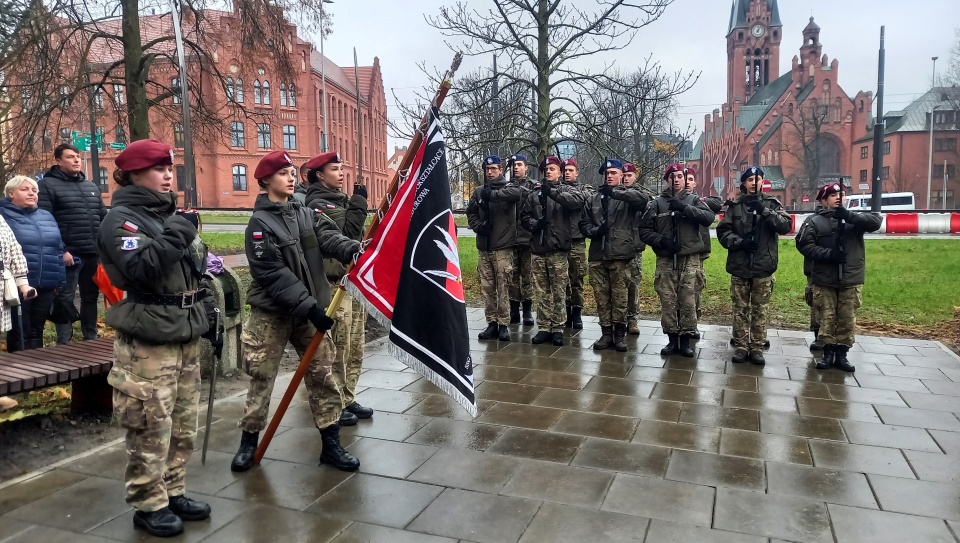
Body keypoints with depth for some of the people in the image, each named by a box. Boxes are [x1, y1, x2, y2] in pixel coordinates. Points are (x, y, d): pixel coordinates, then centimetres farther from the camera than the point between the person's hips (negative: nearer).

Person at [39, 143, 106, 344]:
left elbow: (104, 217, 19)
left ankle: (90, 338, 23)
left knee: (91, 298, 13)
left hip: (93, 254, 6)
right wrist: (60, 251, -17)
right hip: (69, 254, -6)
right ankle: (64, 343, 8)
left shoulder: (91, 186, 17)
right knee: (66, 299, 0)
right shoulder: (48, 185, -4)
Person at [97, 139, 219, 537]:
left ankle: (173, 492, 28)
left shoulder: (171, 216, 16)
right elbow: (140, 270, -27)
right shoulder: (121, 218, -9)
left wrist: (209, 323, 19)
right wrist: (173, 237, -25)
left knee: (183, 426, 14)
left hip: (185, 337, 8)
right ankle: (149, 505, 15)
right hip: (147, 343, -8)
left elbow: (195, 277, 20)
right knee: (151, 430, -1)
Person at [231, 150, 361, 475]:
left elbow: (327, 238, -10)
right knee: (261, 378, 6)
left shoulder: (305, 213, 8)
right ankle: (249, 442, 25)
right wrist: (308, 306, -26)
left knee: (326, 374, 3)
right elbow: (273, 274, -18)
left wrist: (352, 248, -33)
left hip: (308, 309, 5)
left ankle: (331, 444, 13)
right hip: (271, 313, -5)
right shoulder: (260, 223, -10)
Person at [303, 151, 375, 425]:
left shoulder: (342, 201, 18)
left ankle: (348, 400, 24)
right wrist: (358, 205, -19)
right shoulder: (317, 205, -9)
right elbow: (341, 239, -21)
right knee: (337, 351, -3)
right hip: (335, 284, -9)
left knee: (355, 349, 14)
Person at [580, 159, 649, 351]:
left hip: (620, 255, -3)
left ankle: (620, 333, 12)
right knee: (601, 295, 7)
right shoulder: (593, 200, 15)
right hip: (597, 255, 4)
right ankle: (606, 332, 16)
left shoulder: (628, 196, 4)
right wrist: (595, 231, -8)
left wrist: (615, 192, -26)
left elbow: (644, 199, -19)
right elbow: (584, 224, 15)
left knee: (619, 296, 1)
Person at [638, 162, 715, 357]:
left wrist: (685, 208, -20)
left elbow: (709, 218, -11)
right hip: (665, 260, 0)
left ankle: (685, 339, 11)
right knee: (668, 301, 2)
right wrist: (660, 240, -12)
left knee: (688, 301, 0)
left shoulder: (693, 200, 7)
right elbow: (644, 230, 4)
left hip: (689, 259, 0)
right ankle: (672, 339, 14)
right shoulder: (656, 203, 6)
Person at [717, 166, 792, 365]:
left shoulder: (772, 204, 5)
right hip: (739, 266, 0)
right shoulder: (734, 206, 4)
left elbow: (786, 225, -8)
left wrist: (765, 211, -19)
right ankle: (741, 346, 16)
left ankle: (757, 348, 14)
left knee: (760, 310, 6)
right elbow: (723, 231, 0)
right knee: (740, 309, 7)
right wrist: (739, 242, -15)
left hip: (763, 266, 0)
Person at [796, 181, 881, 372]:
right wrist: (828, 254, -20)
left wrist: (849, 215, -24)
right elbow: (804, 244, -9)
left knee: (848, 319, 7)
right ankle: (828, 353, 18)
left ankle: (841, 354, 17)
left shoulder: (854, 219, 5)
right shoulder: (815, 222, 0)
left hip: (851, 280, 2)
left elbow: (876, 221, -12)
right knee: (827, 318, 6)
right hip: (824, 280, -1)